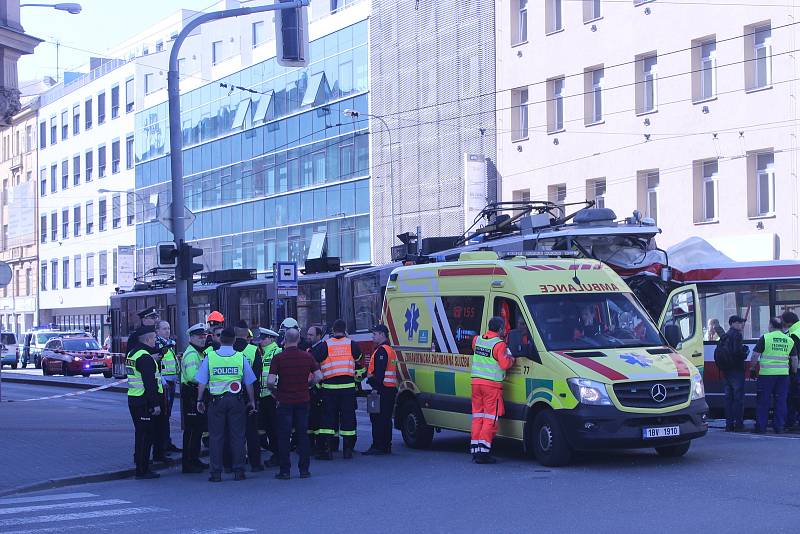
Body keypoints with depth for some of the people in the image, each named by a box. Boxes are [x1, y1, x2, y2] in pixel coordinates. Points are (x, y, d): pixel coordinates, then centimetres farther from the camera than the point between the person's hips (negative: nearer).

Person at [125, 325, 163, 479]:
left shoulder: (132, 353, 13)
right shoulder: (145, 357, -19)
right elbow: (150, 383, -22)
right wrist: (155, 404, -20)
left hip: (133, 398, 10)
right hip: (144, 402, -10)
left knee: (141, 432, 20)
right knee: (146, 434, -3)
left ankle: (139, 460, 32)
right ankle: (142, 470, 0)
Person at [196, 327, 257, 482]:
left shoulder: (209, 357, -2)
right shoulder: (241, 357, -1)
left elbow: (202, 382, 0)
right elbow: (249, 383, 4)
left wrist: (200, 400, 11)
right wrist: (251, 401, 15)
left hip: (216, 400, 0)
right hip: (236, 400, 0)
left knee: (215, 436, 4)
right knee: (237, 436, 6)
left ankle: (216, 472, 4)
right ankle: (239, 471, 7)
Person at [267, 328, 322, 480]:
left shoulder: (278, 358, -9)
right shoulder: (307, 356, 0)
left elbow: (270, 381, -16)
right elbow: (318, 377, -1)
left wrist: (275, 390, 4)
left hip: (284, 401, -3)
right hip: (303, 400, 3)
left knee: (284, 436, 3)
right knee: (303, 435, 9)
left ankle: (285, 470, 4)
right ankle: (304, 469, 9)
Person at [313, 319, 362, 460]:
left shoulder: (325, 345, -2)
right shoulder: (351, 344, 2)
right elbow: (358, 356, 21)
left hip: (329, 386, -1)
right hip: (348, 386, 1)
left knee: (328, 416, 4)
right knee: (348, 416, 7)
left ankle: (326, 449, -1)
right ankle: (347, 449, 9)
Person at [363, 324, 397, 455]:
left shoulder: (381, 351, -12)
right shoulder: (391, 350, 21)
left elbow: (379, 372, -21)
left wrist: (375, 385, -19)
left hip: (382, 389, -10)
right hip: (391, 389, 10)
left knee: (377, 419, -9)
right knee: (386, 419, 12)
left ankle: (378, 447, -10)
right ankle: (386, 446, 15)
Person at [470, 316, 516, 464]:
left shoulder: (477, 340, 9)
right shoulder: (499, 344, -12)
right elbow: (505, 364, -17)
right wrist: (511, 358, 3)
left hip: (476, 382, 7)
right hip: (492, 385, -7)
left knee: (477, 416, 12)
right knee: (490, 418, -2)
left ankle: (475, 450, 12)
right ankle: (483, 452, -7)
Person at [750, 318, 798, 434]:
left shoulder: (765, 338, -4)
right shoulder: (789, 340, 9)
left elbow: (755, 355, -6)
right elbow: (794, 359, 11)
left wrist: (752, 368, 5)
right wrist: (794, 372, 20)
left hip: (766, 373, -3)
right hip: (783, 374, 3)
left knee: (763, 401, 3)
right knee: (781, 401, 7)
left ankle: (760, 427, 5)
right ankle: (779, 427, 6)